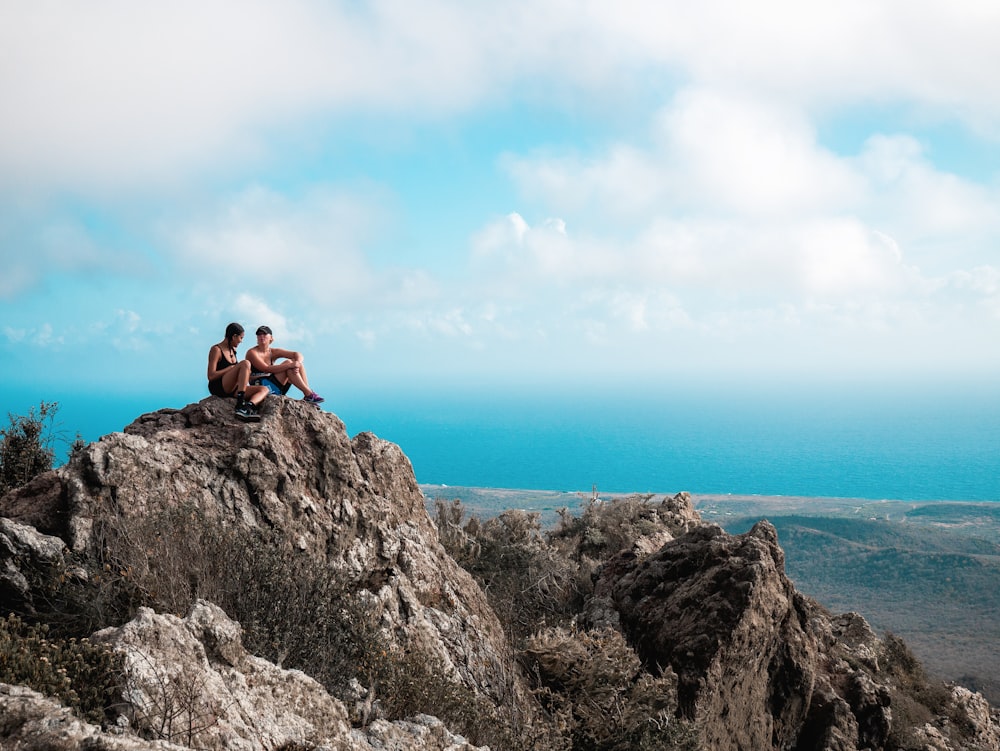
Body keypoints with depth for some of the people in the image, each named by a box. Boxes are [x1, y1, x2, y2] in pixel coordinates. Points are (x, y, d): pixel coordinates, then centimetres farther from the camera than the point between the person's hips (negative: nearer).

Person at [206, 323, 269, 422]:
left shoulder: (232, 350, 20)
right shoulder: (216, 350, -5)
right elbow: (211, 376, -14)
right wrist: (232, 368, -11)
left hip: (231, 390, 9)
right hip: (218, 387, -8)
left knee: (264, 389, -10)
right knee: (245, 363, -27)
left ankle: (249, 406, -42)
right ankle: (240, 405, -37)